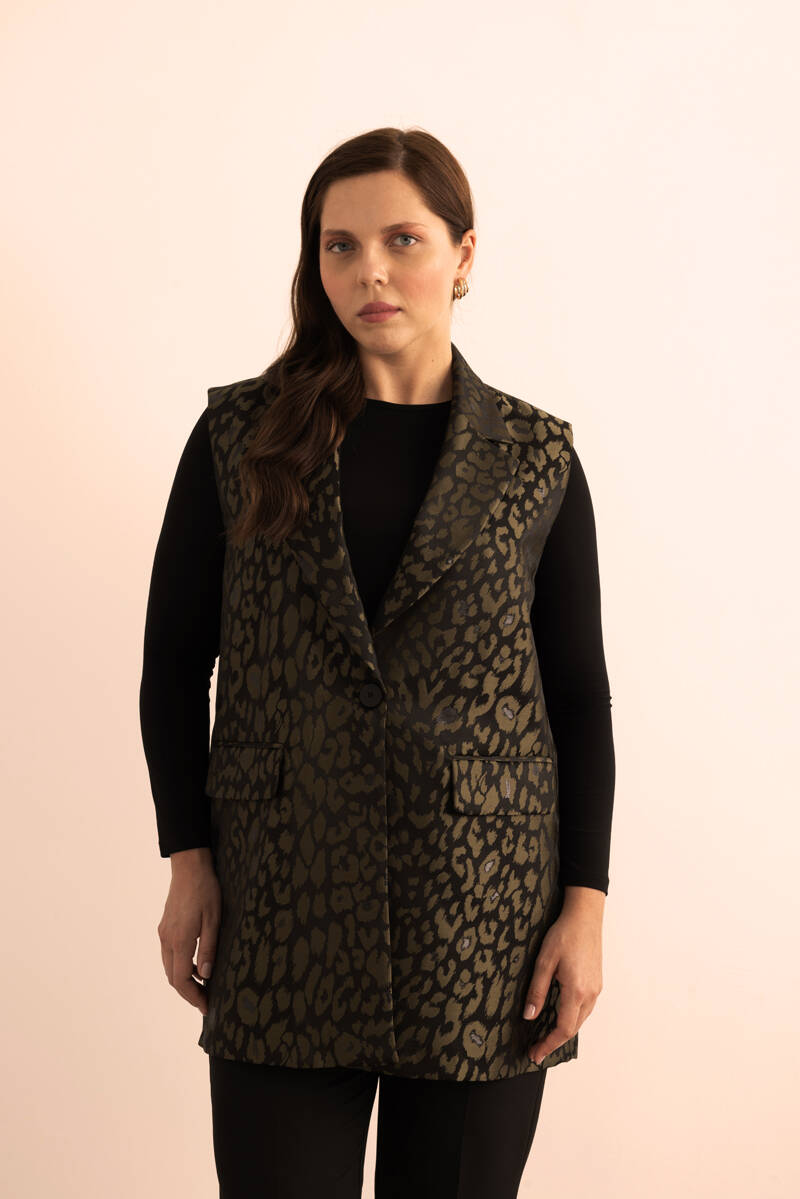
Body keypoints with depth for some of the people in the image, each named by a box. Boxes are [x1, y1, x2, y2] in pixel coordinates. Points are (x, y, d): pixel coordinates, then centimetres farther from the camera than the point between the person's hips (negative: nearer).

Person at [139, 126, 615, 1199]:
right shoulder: (240, 437, 3)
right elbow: (173, 661, 7)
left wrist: (585, 905, -1)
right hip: (283, 913, 0)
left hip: (484, 920, 0)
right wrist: (187, 857, 0)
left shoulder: (537, 460, 3)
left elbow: (581, 696, 5)